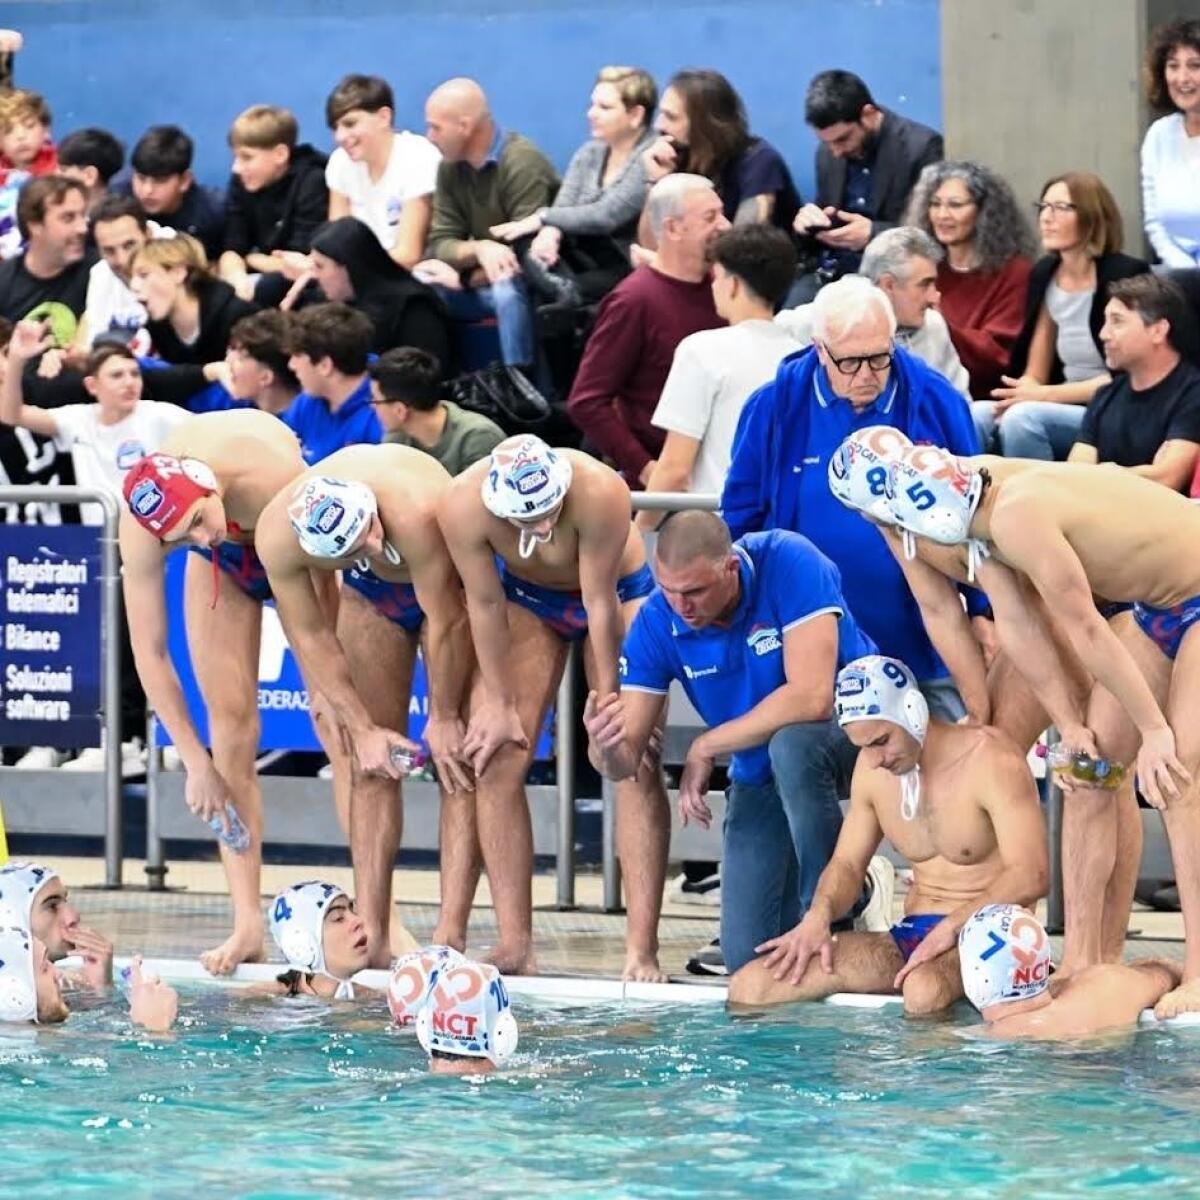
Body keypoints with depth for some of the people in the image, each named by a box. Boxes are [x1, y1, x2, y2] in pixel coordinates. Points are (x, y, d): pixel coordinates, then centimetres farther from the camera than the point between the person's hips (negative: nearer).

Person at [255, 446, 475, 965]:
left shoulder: (415, 512, -44)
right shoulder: (276, 535, -30)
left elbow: (446, 620, -30)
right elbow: (310, 637, -16)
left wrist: (444, 718, -19)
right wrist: (362, 729, -14)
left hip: (453, 582, -4)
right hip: (370, 593, 4)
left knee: (457, 759, -12)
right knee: (369, 765, -3)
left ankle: (450, 937, -16)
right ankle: (371, 935, -3)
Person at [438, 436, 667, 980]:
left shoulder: (600, 492, -40)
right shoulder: (463, 505, -32)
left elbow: (599, 604, -29)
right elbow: (485, 605, -19)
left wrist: (607, 700, -20)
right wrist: (497, 702, -12)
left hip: (618, 590, -2)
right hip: (527, 596, 2)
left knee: (635, 762, -14)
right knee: (497, 760, -9)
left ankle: (642, 949, -16)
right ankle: (514, 944, -6)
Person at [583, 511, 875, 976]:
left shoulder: (789, 563, -27)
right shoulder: (656, 623, -14)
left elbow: (811, 697, -36)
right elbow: (626, 763, -14)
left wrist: (705, 749, -27)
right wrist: (607, 748, -40)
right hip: (759, 776, 5)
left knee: (790, 745, -40)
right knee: (748, 954, -4)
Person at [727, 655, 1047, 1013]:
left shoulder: (989, 759, -12)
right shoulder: (872, 767, 10)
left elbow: (1030, 878, -19)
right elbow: (847, 862, 17)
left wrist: (952, 926, -31)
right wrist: (819, 916, -6)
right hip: (909, 936, 6)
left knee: (924, 990, -45)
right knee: (750, 986, -12)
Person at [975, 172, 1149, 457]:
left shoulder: (1125, 275, -8)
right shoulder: (1044, 274, 11)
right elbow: (1035, 373, 11)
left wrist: (1045, 395, -16)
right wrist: (1025, 393, -13)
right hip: (1064, 409, 6)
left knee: (1023, 418, -31)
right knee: (976, 416, -21)